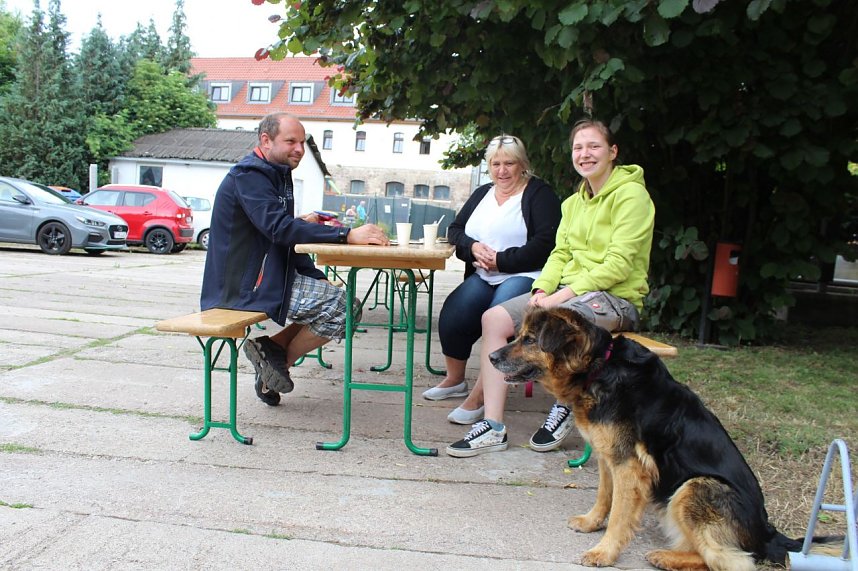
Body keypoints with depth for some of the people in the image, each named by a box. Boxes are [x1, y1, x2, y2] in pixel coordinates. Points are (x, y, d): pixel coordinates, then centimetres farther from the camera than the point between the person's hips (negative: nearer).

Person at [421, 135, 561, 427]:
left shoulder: (539, 193, 2)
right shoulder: (482, 194, 22)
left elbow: (545, 244, -12)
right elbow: (455, 230, 18)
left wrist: (501, 260, -14)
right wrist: (472, 247, -5)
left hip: (523, 276, -5)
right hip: (483, 277, 6)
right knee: (452, 315, -20)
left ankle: (480, 396, -23)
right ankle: (454, 380, 6)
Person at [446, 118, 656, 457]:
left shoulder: (631, 195, -8)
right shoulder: (574, 202, 17)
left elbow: (618, 265, -17)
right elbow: (560, 254, 12)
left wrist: (561, 296, -21)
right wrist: (541, 290, -8)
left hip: (615, 298, -7)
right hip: (569, 291, 8)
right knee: (494, 318, -12)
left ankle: (566, 405, -7)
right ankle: (493, 427, -14)